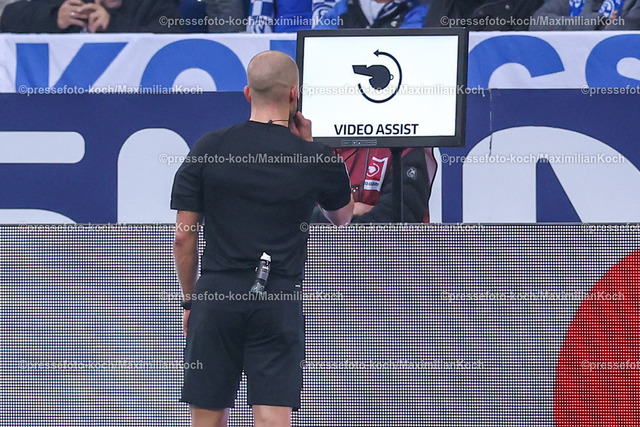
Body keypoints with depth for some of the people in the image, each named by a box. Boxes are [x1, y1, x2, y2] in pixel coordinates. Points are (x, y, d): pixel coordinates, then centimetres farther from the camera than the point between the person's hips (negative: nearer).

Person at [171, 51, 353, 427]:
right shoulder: (316, 159, -1)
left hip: (215, 297, 1)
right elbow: (342, 216, 20)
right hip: (278, 303, -1)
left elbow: (184, 236, 3)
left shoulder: (208, 149, 1)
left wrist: (190, 299, 15)